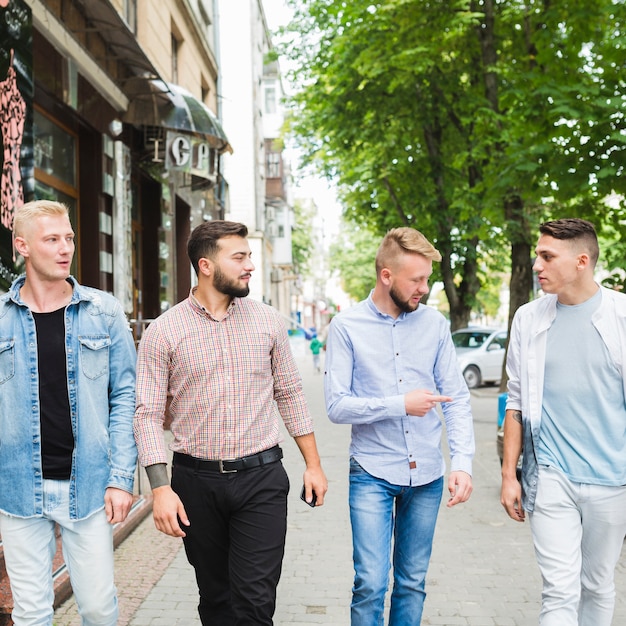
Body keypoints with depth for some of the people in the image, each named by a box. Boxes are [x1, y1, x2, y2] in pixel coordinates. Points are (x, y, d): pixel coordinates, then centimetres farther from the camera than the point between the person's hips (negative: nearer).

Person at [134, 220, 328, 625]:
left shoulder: (268, 321, 2)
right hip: (197, 480, 0)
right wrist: (160, 488, -14)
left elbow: (290, 395, 9)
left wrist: (313, 464, 8)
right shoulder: (163, 331, -5)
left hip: (261, 477, 0)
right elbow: (148, 414, -6)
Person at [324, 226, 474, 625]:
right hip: (372, 473, -3)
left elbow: (457, 399, 1)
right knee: (371, 584, -6)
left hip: (426, 474, 3)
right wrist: (401, 404, -18)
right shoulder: (347, 327, -6)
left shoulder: (434, 324, 2)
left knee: (413, 583, 13)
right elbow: (336, 406, -10)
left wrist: (463, 463, -10)